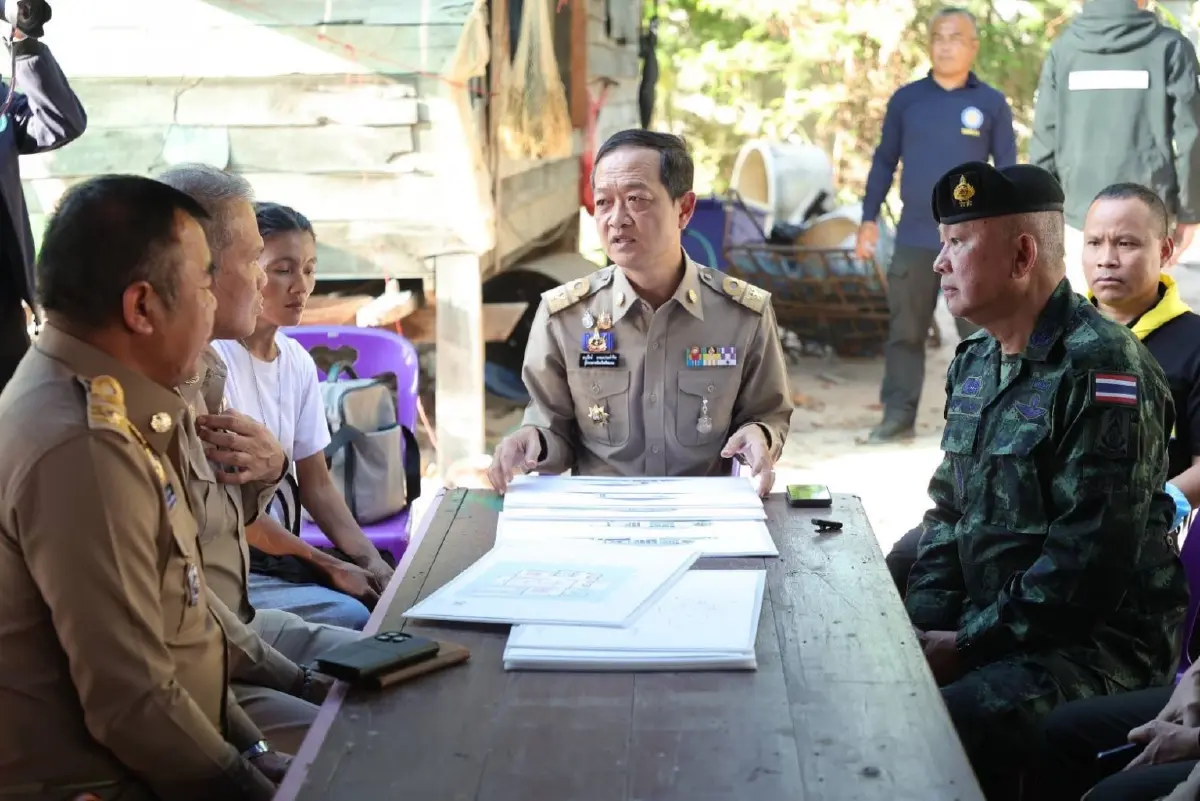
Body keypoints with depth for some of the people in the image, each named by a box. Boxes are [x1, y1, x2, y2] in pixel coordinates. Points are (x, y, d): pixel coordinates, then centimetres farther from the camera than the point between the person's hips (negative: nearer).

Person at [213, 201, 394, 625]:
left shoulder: (298, 362, 5)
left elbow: (316, 484, 9)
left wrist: (369, 559, -7)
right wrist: (328, 566, -16)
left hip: (280, 551, 7)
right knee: (352, 619, -22)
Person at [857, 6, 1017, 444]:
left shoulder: (992, 103, 2)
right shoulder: (906, 99, 6)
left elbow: (1007, 171, 5)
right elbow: (884, 162, 11)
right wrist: (869, 218, 4)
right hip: (913, 238, 2)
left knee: (980, 332, 3)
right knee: (905, 331, 5)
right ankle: (898, 414, 12)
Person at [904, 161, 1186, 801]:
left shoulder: (1102, 369, -16)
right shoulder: (974, 362, 13)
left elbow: (1090, 560, -21)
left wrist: (967, 645, -16)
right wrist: (924, 624, 2)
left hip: (1095, 646, -8)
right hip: (987, 630, 8)